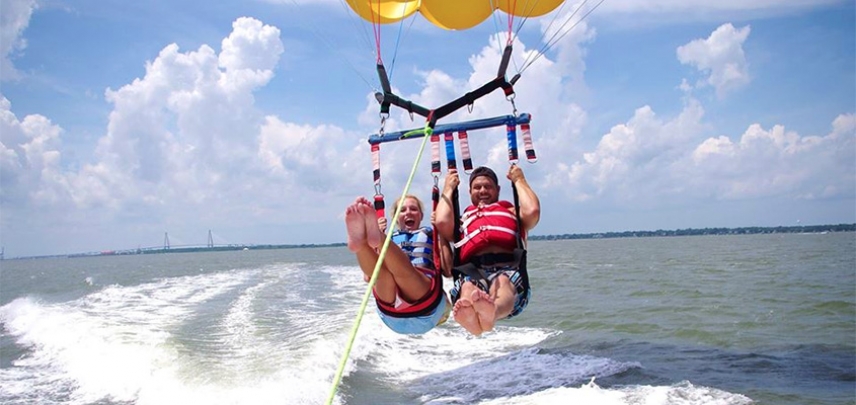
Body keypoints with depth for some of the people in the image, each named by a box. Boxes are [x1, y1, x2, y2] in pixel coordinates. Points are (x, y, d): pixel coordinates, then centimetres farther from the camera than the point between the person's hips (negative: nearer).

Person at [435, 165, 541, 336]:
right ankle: (471, 320, -71)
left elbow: (532, 211, 11)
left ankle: (492, 312, -74)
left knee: (503, 283, -39)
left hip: (508, 270, -1)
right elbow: (442, 223, 13)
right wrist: (448, 188, 28)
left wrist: (519, 180, 26)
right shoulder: (463, 218, 38)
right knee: (468, 289, -37)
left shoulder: (511, 212, 36)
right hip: (472, 272, 1)